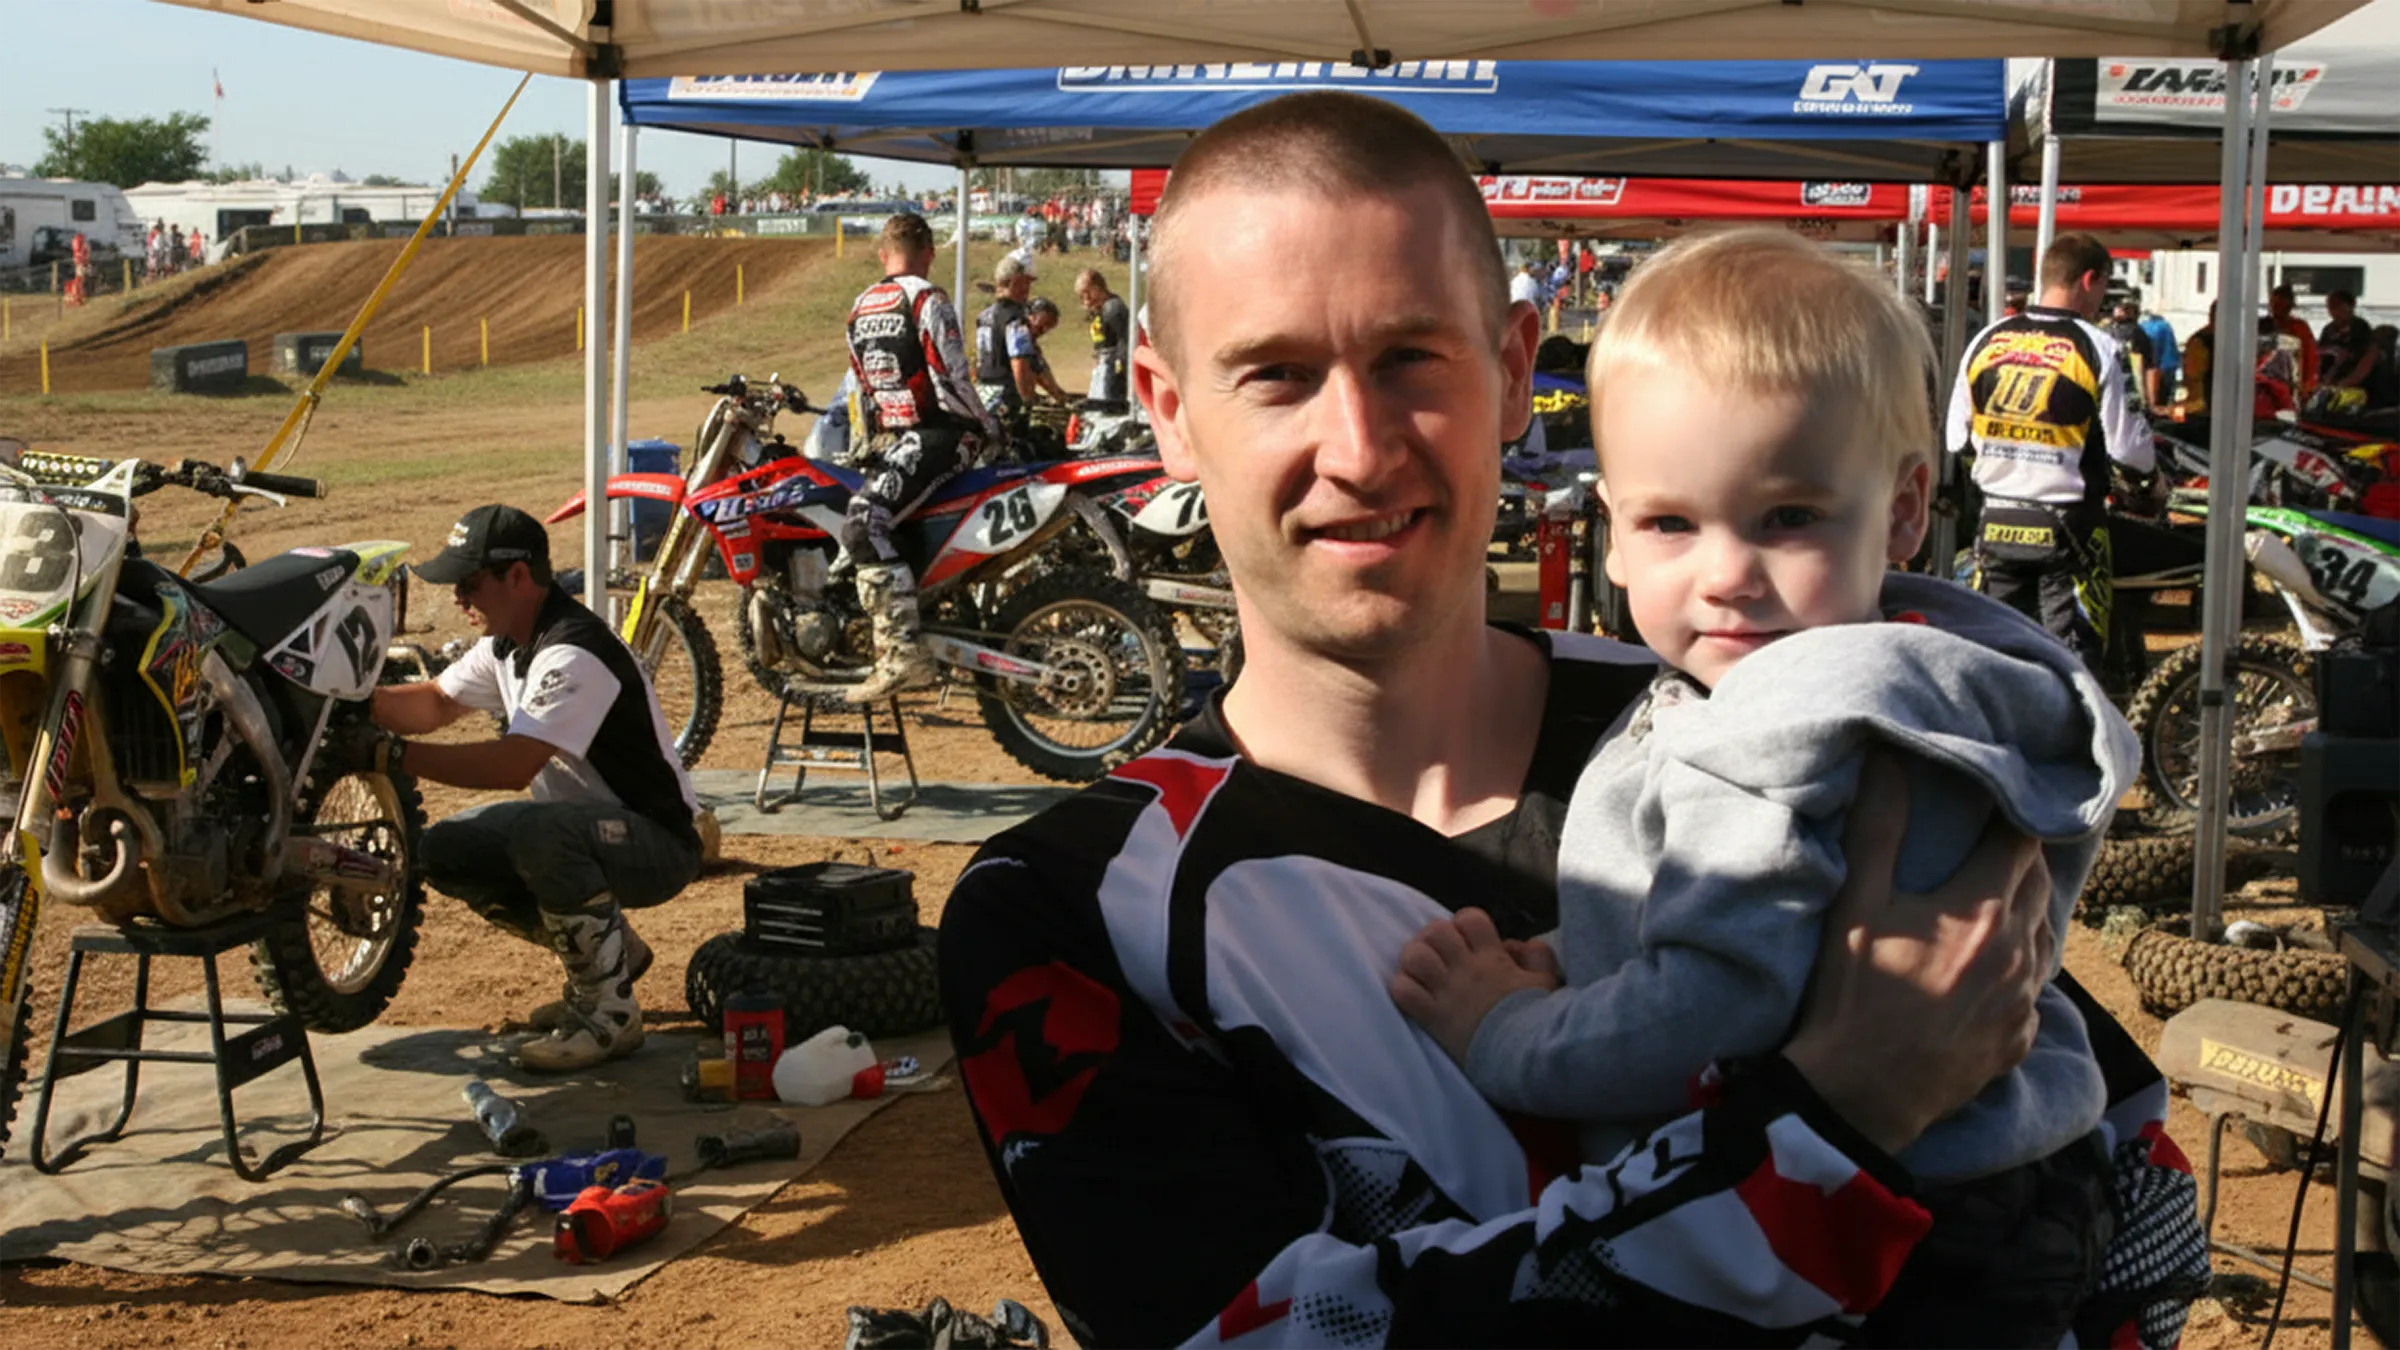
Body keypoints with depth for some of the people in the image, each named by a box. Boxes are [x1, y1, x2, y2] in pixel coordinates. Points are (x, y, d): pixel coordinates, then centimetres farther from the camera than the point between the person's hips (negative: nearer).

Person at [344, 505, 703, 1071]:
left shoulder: (573, 653, -26)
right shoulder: (508, 641, 6)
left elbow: (513, 765, -35)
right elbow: (436, 703, 18)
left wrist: (390, 753, -33)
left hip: (659, 843, -10)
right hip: (580, 824, 10)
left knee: (538, 830, -37)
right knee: (445, 851, 1)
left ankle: (609, 1010, -18)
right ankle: (606, 951, 15)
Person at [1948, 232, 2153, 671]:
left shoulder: (1986, 340, 2)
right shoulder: (2096, 348, -11)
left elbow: (1958, 438, 7)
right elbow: (2128, 448, -10)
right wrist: (2151, 463, 12)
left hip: (1996, 523, 4)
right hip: (2065, 527, -4)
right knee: (2072, 653, 2)